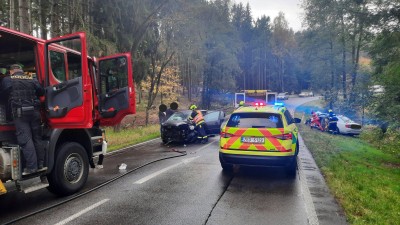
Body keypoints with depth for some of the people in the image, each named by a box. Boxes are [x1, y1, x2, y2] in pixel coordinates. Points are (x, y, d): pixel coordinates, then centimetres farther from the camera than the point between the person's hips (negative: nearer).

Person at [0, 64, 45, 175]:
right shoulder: (32, 80, 12)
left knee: (25, 140, -5)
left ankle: (31, 166, -9)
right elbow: (41, 92, 10)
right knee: (37, 138, 10)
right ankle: (41, 164, 13)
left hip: (20, 112, -3)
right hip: (34, 111, 4)